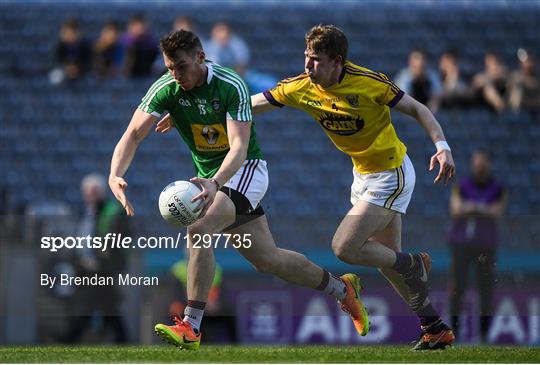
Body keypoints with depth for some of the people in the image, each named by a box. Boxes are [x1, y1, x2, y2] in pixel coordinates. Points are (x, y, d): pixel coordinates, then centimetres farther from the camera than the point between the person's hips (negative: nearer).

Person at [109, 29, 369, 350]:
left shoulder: (231, 86, -22)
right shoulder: (165, 89, -9)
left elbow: (239, 147, -30)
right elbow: (133, 134, -16)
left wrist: (215, 183, -48)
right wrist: (115, 175, -35)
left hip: (246, 169, -6)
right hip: (210, 179, 6)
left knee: (199, 229, -30)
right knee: (268, 259, 11)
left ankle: (191, 327, -28)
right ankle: (342, 288, 34)